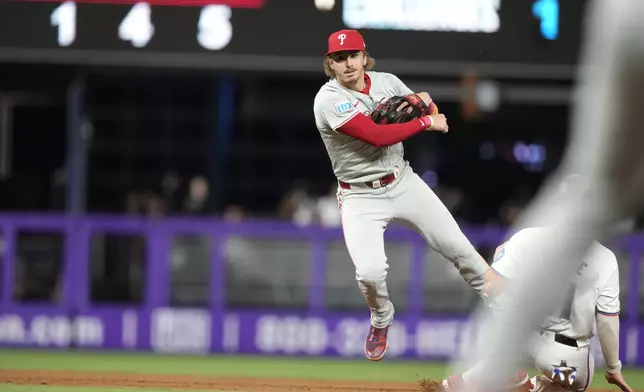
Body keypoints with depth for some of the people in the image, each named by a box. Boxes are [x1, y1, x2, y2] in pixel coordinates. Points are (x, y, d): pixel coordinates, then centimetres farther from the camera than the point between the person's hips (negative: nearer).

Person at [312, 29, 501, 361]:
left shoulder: (387, 82, -2)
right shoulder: (329, 100, -20)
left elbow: (434, 117, 10)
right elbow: (377, 136, -30)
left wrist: (426, 103, -15)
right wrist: (427, 122, -21)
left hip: (404, 182, 5)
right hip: (361, 197, -5)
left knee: (456, 245, 5)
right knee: (370, 272, -20)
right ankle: (381, 321, 13)